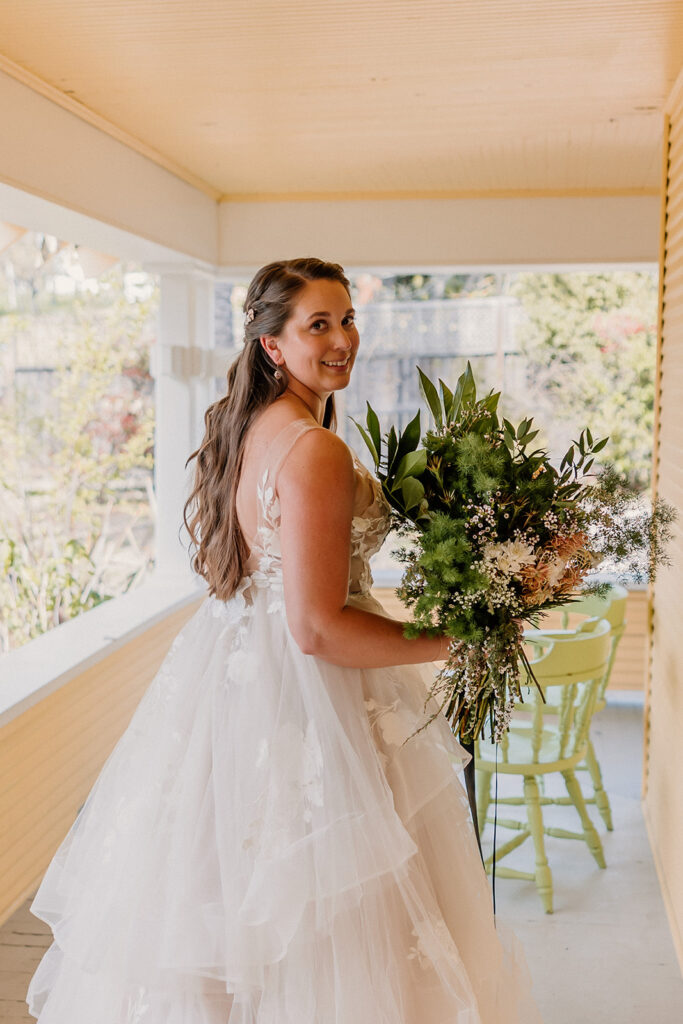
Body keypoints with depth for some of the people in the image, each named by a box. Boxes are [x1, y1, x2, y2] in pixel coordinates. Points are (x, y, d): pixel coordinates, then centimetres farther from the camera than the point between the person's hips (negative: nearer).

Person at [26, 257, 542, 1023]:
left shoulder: (244, 427, 7)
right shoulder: (316, 450, -22)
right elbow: (318, 629, -25)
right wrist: (458, 639, -16)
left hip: (229, 667, 10)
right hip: (301, 700, -10)